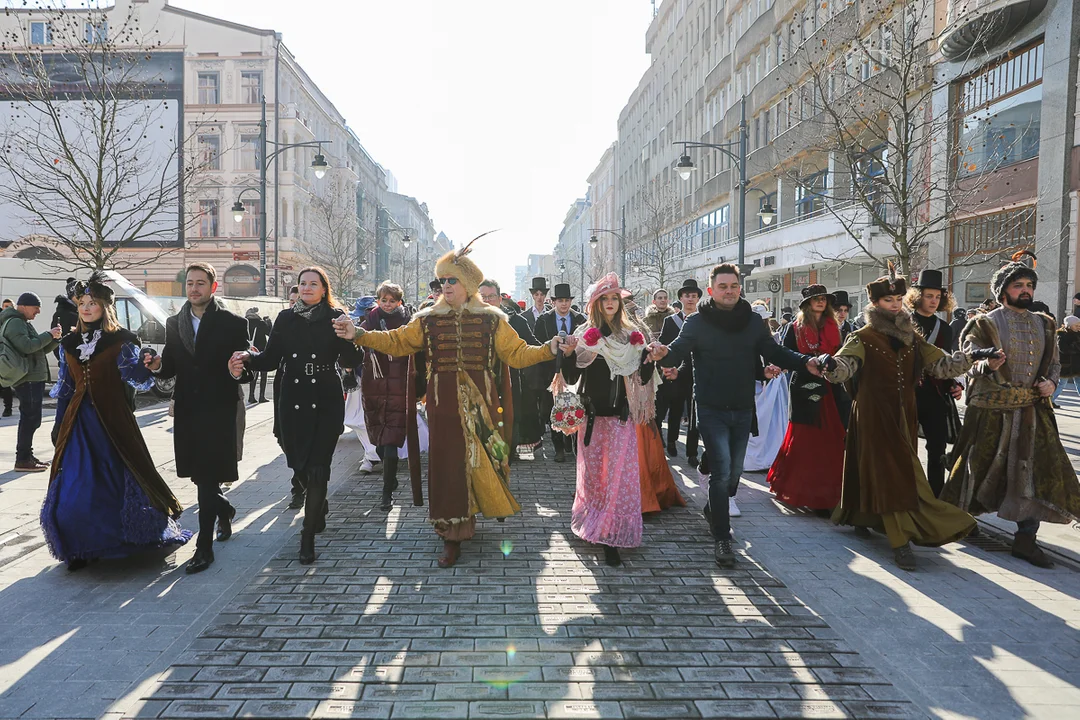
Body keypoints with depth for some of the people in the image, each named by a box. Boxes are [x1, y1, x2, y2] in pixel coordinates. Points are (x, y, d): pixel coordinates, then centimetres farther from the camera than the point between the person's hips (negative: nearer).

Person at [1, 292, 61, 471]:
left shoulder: (23, 323, 22)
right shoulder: (15, 322, -10)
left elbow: (40, 349, 21)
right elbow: (27, 346, -23)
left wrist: (54, 338, 5)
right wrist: (49, 335, -16)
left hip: (33, 378, 11)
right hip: (28, 378, -11)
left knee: (29, 419, 14)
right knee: (31, 418, -10)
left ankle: (27, 456, 21)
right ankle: (23, 460, -8)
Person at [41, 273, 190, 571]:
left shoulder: (121, 341, -4)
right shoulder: (69, 343, 10)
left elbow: (141, 381, -12)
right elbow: (64, 389, 15)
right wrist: (59, 428, 14)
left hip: (113, 422, -4)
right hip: (78, 424, 4)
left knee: (121, 480, 2)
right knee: (73, 488, 3)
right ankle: (83, 547, 17)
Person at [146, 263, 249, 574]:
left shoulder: (233, 323, -4)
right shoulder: (174, 324, 10)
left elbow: (246, 372, -6)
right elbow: (170, 367, 12)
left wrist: (240, 370, -28)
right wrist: (157, 365, -9)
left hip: (219, 411, -5)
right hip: (187, 410, 5)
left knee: (207, 476, -5)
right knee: (200, 475, 15)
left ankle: (204, 546, 4)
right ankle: (224, 509, 44)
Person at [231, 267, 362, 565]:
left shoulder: (335, 317, -1)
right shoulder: (286, 318, 7)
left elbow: (351, 362, -9)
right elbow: (271, 359, 4)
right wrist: (248, 358, -16)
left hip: (326, 401, -3)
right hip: (293, 400, 4)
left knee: (317, 465, -5)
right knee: (299, 462, 13)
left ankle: (308, 537, 3)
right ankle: (319, 505, 43)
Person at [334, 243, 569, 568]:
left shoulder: (491, 319, 5)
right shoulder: (429, 319, 8)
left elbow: (516, 353, 4)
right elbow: (397, 341, 6)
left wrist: (551, 349, -9)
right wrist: (359, 334, -5)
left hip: (480, 401, 0)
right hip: (444, 403, 0)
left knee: (482, 458, 2)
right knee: (448, 462, 0)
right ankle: (452, 536, 10)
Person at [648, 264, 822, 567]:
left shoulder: (753, 321, 4)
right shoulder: (697, 322, -7)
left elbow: (775, 352, 5)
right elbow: (677, 353, -15)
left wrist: (805, 362, -11)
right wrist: (664, 354, -38)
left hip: (742, 409, 4)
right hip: (711, 410, -4)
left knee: (734, 472, 15)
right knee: (722, 470, -11)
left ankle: (713, 511, 43)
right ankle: (721, 539, 0)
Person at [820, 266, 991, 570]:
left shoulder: (911, 337, 11)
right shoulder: (864, 337, -6)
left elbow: (939, 363, 10)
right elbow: (846, 365, -22)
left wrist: (973, 357, -2)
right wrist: (832, 365, -44)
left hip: (904, 413, 5)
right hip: (875, 413, -5)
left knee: (899, 471, 12)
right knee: (889, 472, -7)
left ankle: (863, 517, 30)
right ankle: (900, 540, -6)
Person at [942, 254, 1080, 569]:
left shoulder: (1044, 324, 13)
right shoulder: (985, 323, -3)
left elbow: (1054, 361, 20)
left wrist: (1051, 381, -1)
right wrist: (989, 365, -34)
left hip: (1033, 410, 5)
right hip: (992, 409, -4)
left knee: (1039, 469, -3)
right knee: (980, 465, 4)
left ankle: (1025, 537, 5)